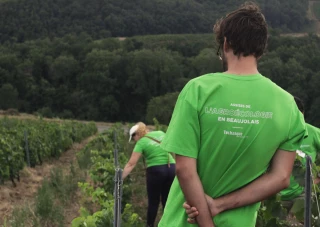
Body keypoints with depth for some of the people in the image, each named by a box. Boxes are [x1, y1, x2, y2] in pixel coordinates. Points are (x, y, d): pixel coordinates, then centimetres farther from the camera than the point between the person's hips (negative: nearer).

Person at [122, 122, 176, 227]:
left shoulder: (141, 143, -5)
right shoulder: (161, 133, 9)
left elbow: (131, 164, -10)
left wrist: (121, 177, -9)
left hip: (156, 171, -5)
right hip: (171, 168, 5)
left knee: (153, 201, 8)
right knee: (167, 201, 12)